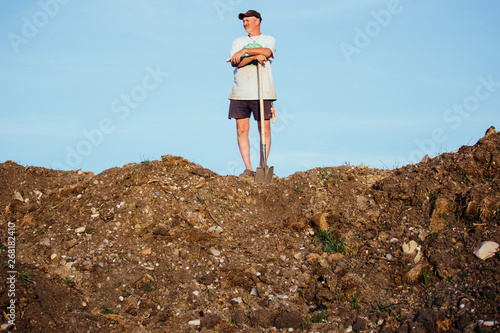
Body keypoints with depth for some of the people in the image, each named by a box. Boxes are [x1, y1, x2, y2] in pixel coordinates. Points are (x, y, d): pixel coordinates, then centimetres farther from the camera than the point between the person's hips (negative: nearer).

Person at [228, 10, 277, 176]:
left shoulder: (269, 39, 11)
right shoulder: (238, 42, 18)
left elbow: (267, 52, -14)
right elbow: (234, 62, -1)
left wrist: (244, 51, -17)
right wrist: (254, 56, -15)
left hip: (262, 93, -2)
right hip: (239, 93, 2)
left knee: (265, 130, -2)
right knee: (242, 130, -2)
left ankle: (262, 166, 5)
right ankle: (248, 168, 2)